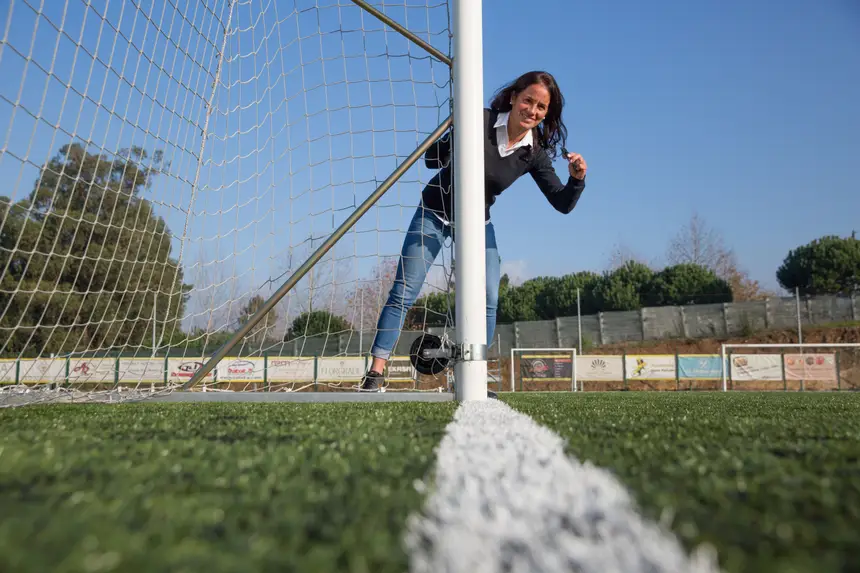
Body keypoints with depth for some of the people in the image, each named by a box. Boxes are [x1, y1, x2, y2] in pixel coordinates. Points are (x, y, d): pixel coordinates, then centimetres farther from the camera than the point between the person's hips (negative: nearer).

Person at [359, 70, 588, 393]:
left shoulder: (534, 153, -10)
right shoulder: (480, 121, -19)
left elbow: (563, 204, -9)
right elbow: (432, 159, -19)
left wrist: (577, 178, -30)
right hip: (435, 214, -3)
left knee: (488, 301, -7)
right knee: (403, 294, -7)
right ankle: (375, 373, 0)